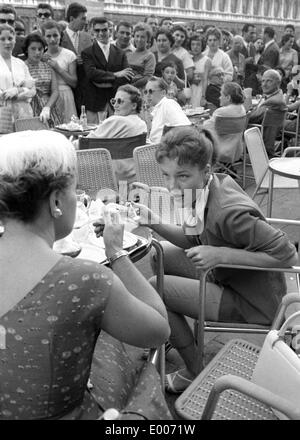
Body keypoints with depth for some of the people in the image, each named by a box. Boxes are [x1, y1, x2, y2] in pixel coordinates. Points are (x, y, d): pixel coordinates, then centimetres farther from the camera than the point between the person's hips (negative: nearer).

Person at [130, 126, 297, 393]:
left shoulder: (229, 212, -32)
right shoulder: (204, 189, -7)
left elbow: (286, 254, -28)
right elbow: (194, 240, 5)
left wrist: (222, 254, -30)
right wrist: (155, 224, -10)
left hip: (253, 302, -8)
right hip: (228, 278, 9)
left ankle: (196, 374, 8)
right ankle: (169, 334, 29)